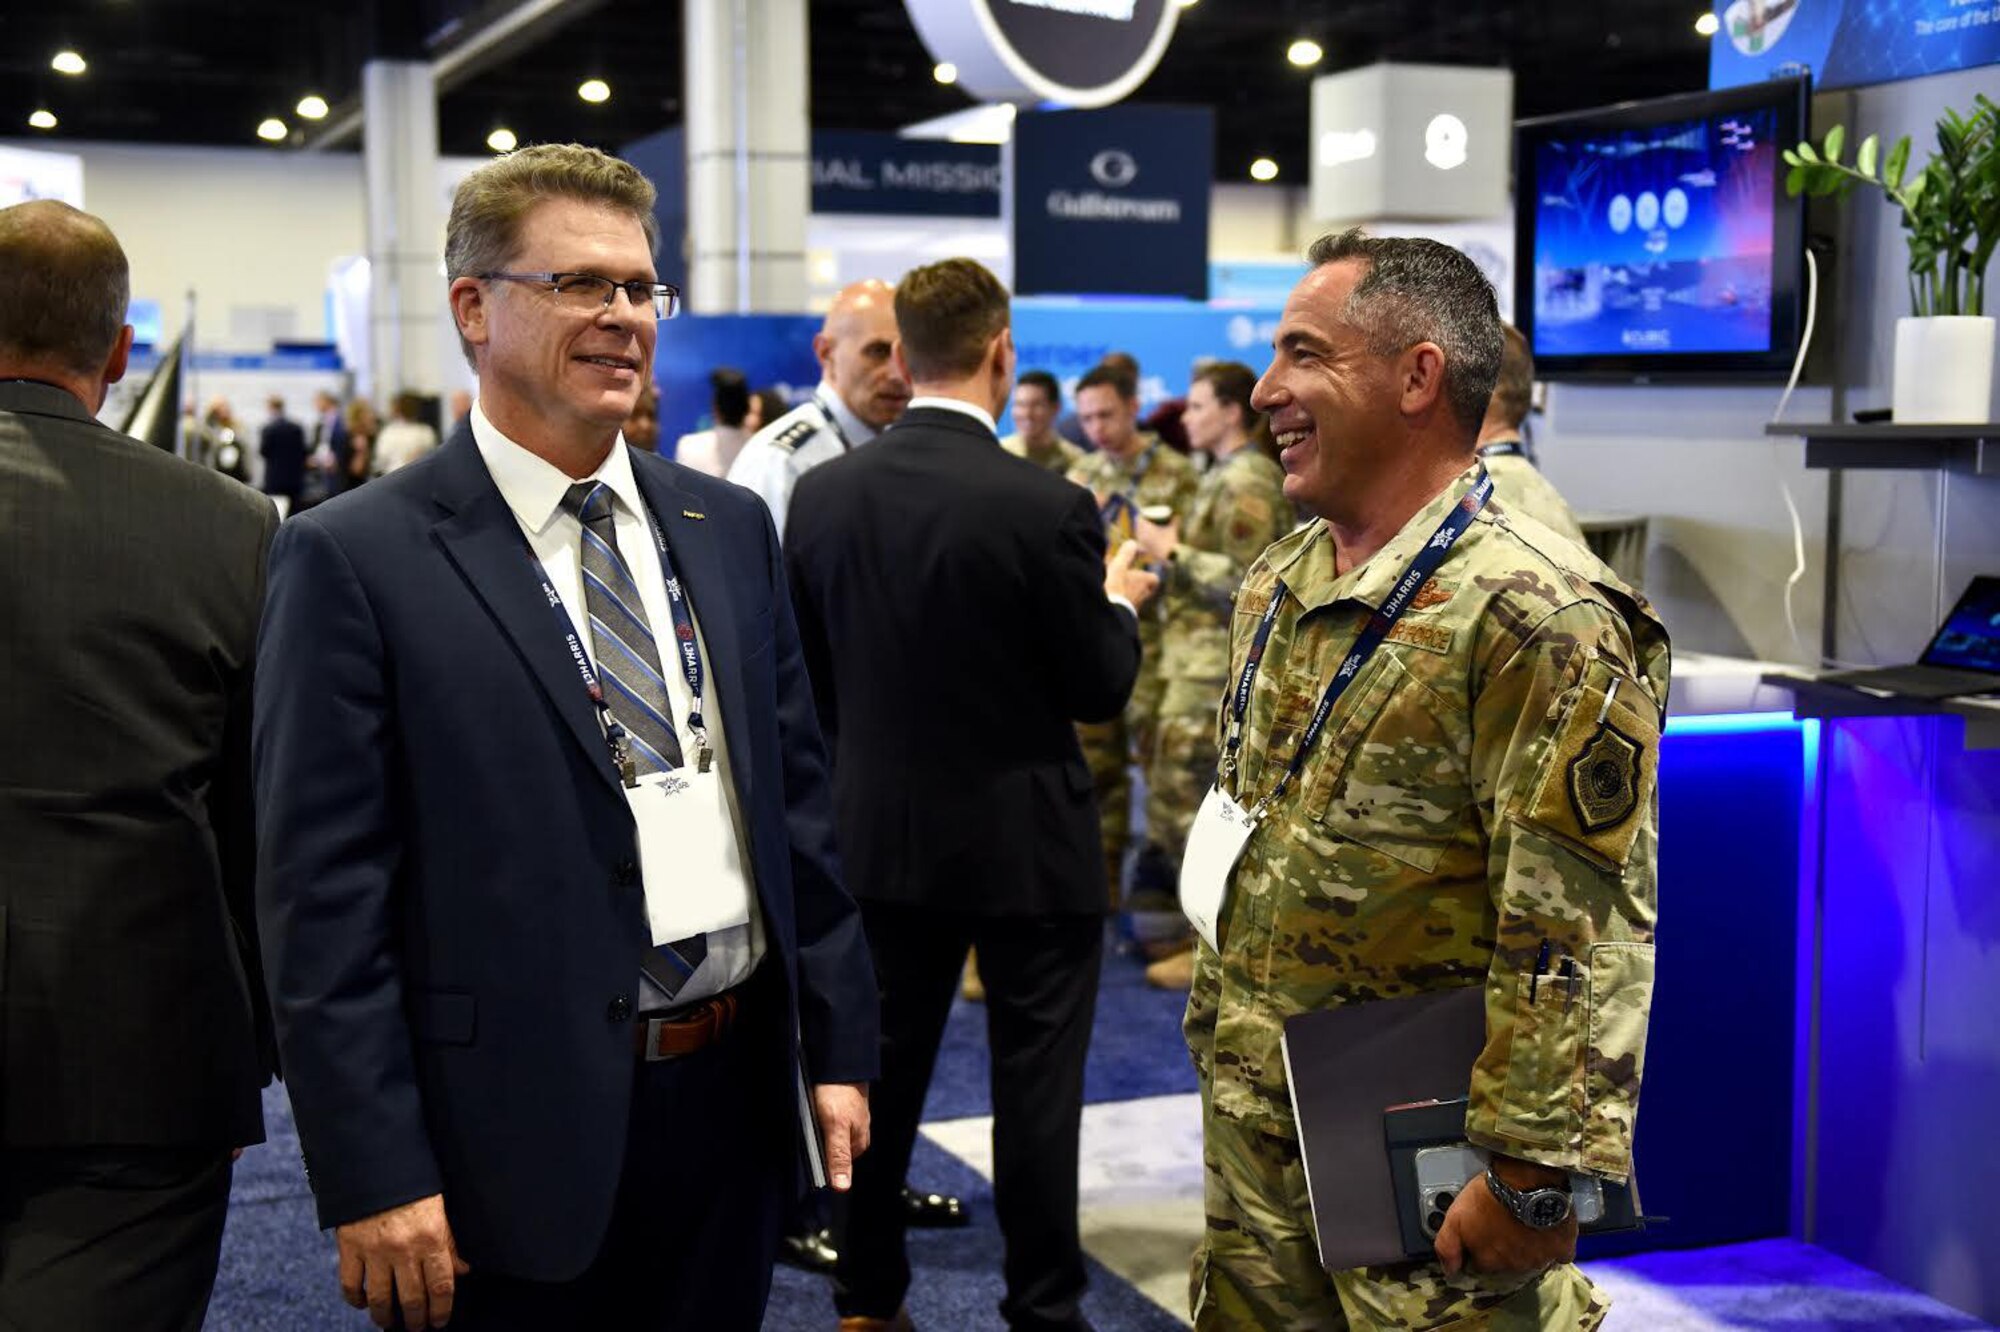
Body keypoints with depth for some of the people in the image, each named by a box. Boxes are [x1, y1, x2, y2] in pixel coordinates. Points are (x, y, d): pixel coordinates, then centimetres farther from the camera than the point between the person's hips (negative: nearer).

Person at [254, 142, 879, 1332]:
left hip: (737, 1100, 5)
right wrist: (374, 1180, -13)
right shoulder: (357, 560, -9)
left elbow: (799, 798, 11)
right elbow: (325, 898, -11)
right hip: (523, 1134, -5)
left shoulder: (730, 528, 8)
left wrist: (840, 1045, 8)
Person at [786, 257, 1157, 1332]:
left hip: (883, 833, 5)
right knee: (1034, 1087, 7)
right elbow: (1099, 689, -9)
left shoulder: (822, 494, -5)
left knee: (883, 1072, 16)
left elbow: (807, 673, 3)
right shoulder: (1047, 507, -18)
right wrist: (1119, 600, 9)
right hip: (1026, 843, -4)